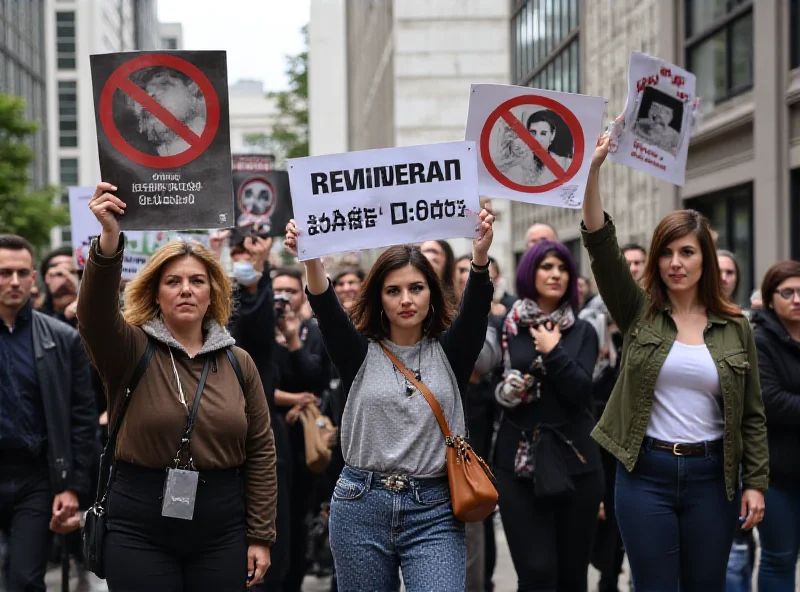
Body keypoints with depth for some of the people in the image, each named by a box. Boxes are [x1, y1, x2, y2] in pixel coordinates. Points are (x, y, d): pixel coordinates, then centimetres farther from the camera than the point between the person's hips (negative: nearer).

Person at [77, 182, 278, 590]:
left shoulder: (238, 362, 6)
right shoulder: (130, 350, -2)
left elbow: (260, 450, 7)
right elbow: (95, 312, -24)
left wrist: (260, 536, 3)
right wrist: (109, 240, -40)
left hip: (222, 530, 2)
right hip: (139, 531, -2)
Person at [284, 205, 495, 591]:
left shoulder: (449, 352, 6)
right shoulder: (360, 354, 5)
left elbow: (475, 308, -12)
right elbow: (327, 309, -12)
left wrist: (480, 256, -32)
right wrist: (311, 258, -32)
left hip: (434, 511, -1)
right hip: (360, 507, 1)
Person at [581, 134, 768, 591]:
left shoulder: (736, 327, 3)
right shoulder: (639, 314, 1)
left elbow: (751, 413, 6)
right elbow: (603, 248, -12)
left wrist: (756, 482, -1)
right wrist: (592, 170, -23)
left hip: (711, 474, 1)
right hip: (646, 472, -1)